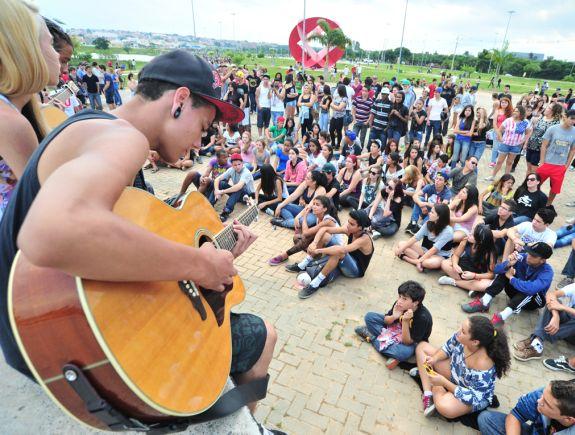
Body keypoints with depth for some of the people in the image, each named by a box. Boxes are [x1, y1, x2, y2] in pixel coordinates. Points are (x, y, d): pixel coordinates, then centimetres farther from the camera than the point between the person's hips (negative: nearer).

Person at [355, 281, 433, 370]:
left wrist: (405, 321, -42)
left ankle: (371, 337, -15)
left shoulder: (423, 317, -34)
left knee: (405, 352, -40)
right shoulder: (400, 305, -22)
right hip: (397, 328, 5)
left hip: (412, 342, -5)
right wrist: (394, 317, -29)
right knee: (369, 316, -6)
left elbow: (407, 342, -29)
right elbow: (385, 320, -6)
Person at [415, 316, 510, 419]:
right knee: (422, 347, -1)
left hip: (476, 396, -7)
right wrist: (434, 358, -21)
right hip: (455, 370, 7)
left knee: (444, 407, -36)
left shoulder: (482, 367, -40)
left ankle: (434, 387, 0)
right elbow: (447, 348, -2)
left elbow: (474, 397, -30)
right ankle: (428, 394, -9)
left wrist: (443, 382, -30)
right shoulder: (461, 338, -24)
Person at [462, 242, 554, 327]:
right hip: (517, 292, 4)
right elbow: (497, 270, -16)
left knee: (529, 290, -37)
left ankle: (501, 317, -46)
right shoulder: (523, 258, -16)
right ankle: (484, 302, -29)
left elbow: (530, 288, -46)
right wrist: (508, 264, -37)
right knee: (505, 271, -18)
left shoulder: (547, 272, -28)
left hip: (533, 301, -4)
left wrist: (511, 278, -30)